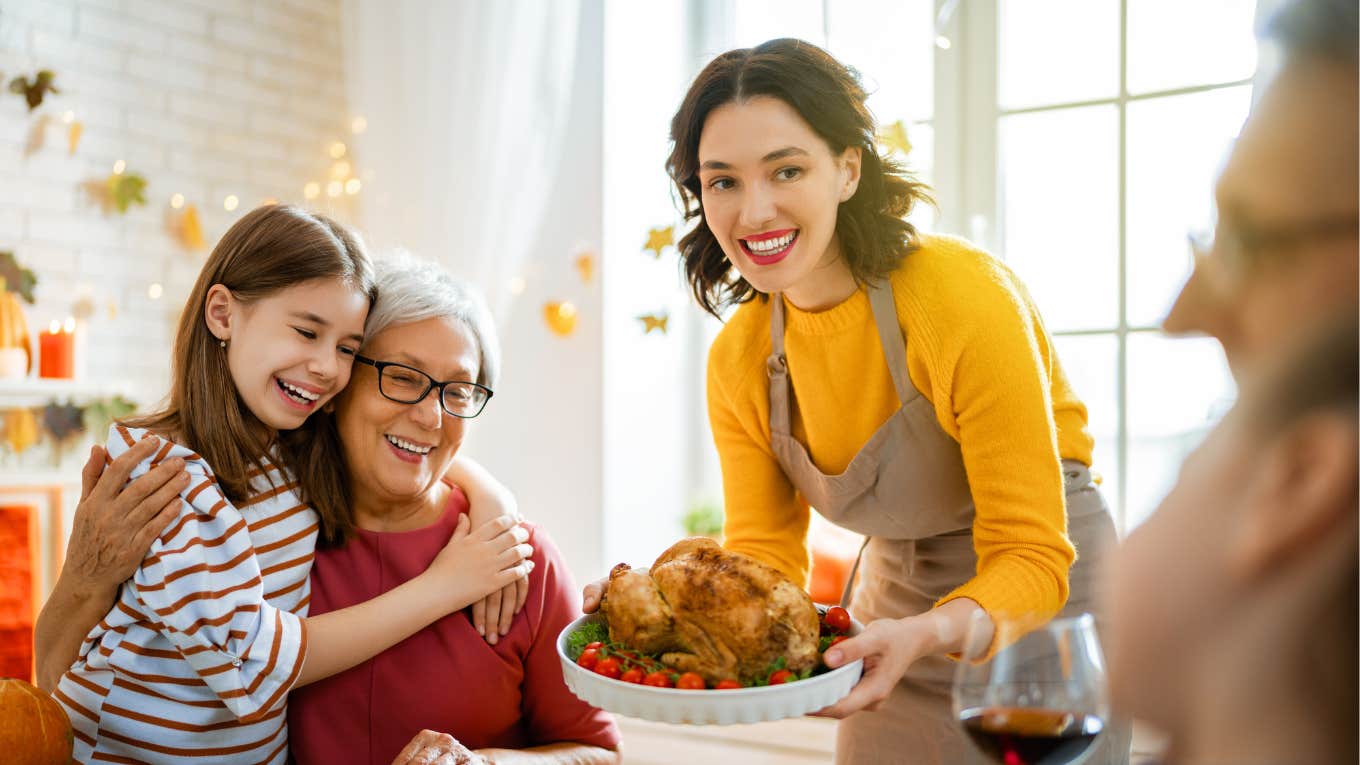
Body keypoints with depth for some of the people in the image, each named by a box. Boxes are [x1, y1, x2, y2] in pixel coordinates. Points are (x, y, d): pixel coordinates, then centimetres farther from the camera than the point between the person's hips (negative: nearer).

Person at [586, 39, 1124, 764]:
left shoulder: (964, 298, -26)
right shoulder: (737, 360, -9)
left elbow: (1034, 559, -25)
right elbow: (765, 555, -7)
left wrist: (923, 635, -43)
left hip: (1043, 602, -4)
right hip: (897, 591, 5)